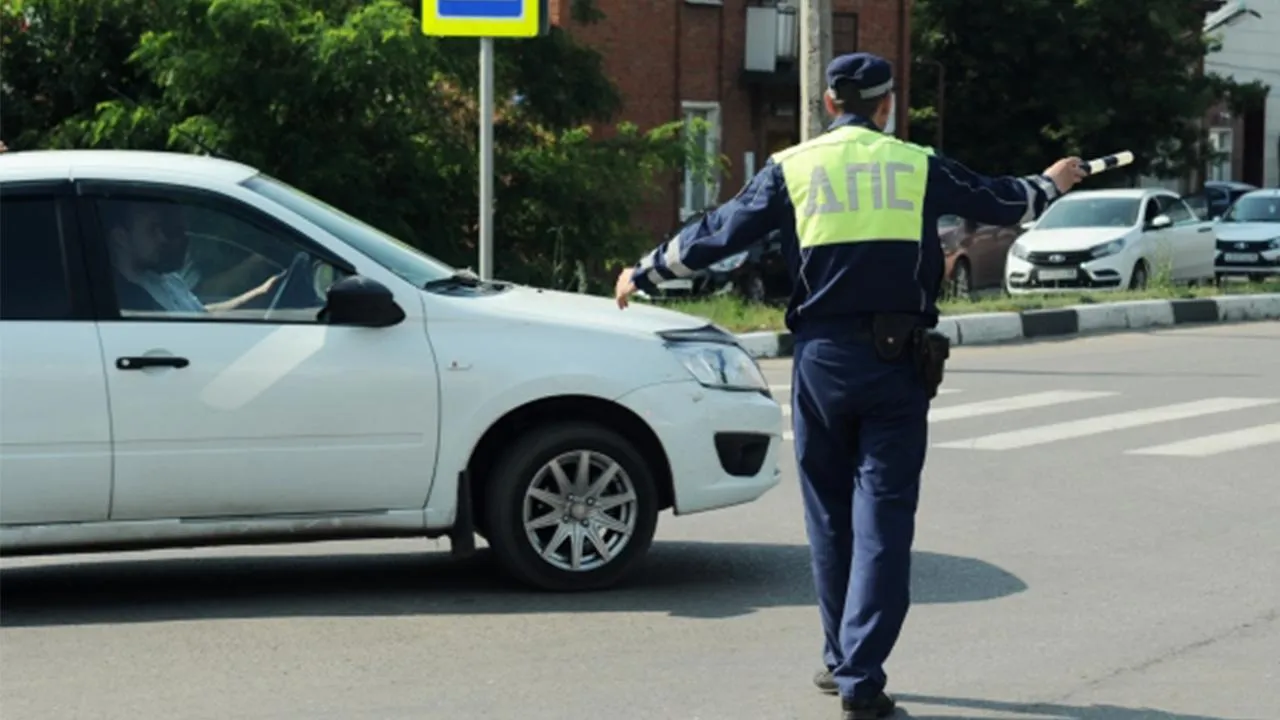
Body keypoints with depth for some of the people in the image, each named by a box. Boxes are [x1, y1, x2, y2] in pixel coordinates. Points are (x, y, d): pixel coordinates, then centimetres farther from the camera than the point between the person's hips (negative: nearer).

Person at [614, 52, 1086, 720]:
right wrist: (1052, 183, 39)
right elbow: (1002, 202, 18)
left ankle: (841, 661, 24)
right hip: (897, 362, -1)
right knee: (882, 521, -1)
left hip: (822, 358, 1)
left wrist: (643, 272, 21)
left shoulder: (791, 168, 3)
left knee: (830, 516, 15)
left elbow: (715, 234, 6)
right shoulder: (919, 166, 5)